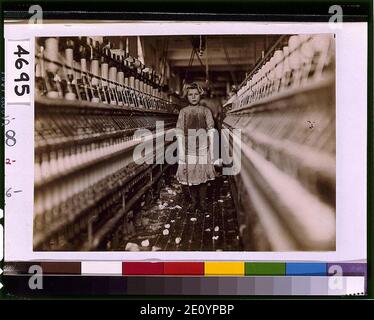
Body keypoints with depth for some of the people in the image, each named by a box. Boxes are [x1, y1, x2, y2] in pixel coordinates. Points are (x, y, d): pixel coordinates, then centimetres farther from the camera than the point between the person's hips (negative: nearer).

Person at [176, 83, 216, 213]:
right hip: (188, 149, 0)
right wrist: (181, 154, -6)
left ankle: (202, 201, 19)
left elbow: (211, 131, 3)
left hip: (203, 148, 0)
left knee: (203, 175, 5)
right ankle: (193, 201, 20)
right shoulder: (183, 112, 1)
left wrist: (211, 151, -1)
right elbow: (179, 133, -1)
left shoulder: (206, 111, 2)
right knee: (189, 176, 4)